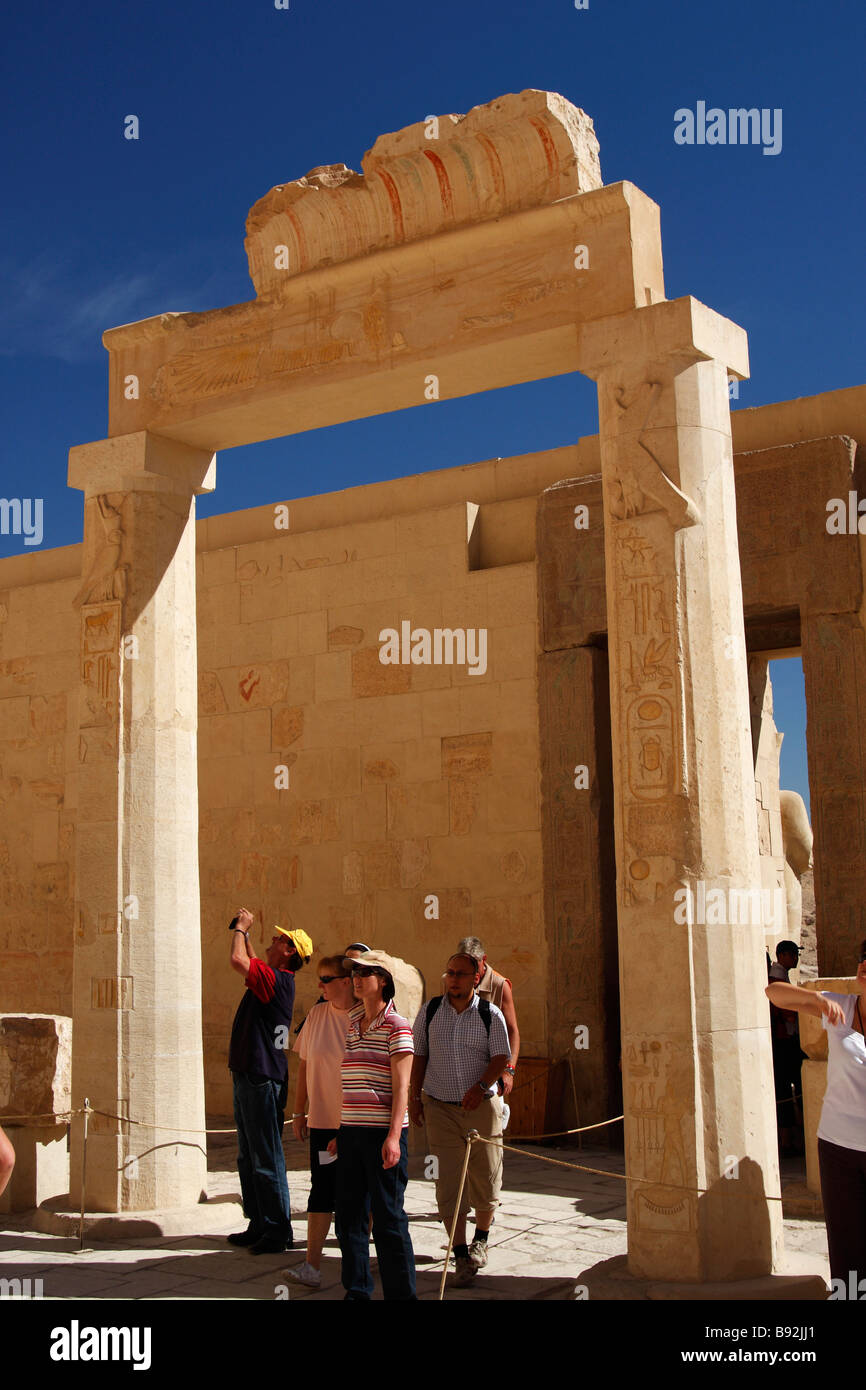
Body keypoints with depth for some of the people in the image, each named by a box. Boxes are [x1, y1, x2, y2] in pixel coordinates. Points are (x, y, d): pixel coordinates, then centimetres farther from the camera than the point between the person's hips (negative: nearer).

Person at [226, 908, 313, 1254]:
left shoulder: (277, 979, -16)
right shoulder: (267, 976, 13)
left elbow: (238, 960, -28)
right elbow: (247, 961, 34)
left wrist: (240, 929, -11)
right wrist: (242, 931, 24)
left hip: (262, 1079, -11)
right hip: (248, 1076, 11)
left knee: (266, 1160, -5)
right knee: (248, 1159, 16)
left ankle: (278, 1231, 1)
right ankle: (259, 1225, 24)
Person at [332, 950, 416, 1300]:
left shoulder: (397, 1027, -6)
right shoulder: (352, 1025, 14)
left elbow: (401, 1086, -11)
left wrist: (393, 1136, -18)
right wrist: (340, 1133, 17)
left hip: (382, 1133, -7)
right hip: (351, 1131, 7)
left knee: (388, 1218, -1)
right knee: (349, 1215, 10)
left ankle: (401, 1293, 9)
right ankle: (357, 1291, 22)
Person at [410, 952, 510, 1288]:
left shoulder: (491, 1014, -3)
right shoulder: (430, 1012, 2)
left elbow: (500, 1058, -4)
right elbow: (418, 1056, 9)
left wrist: (481, 1087, -19)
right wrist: (414, 1097, 6)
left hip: (481, 1105, 0)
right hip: (439, 1106, 1)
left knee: (485, 1176, 7)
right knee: (448, 1181, -4)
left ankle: (480, 1239, 32)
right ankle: (461, 1254, 3)